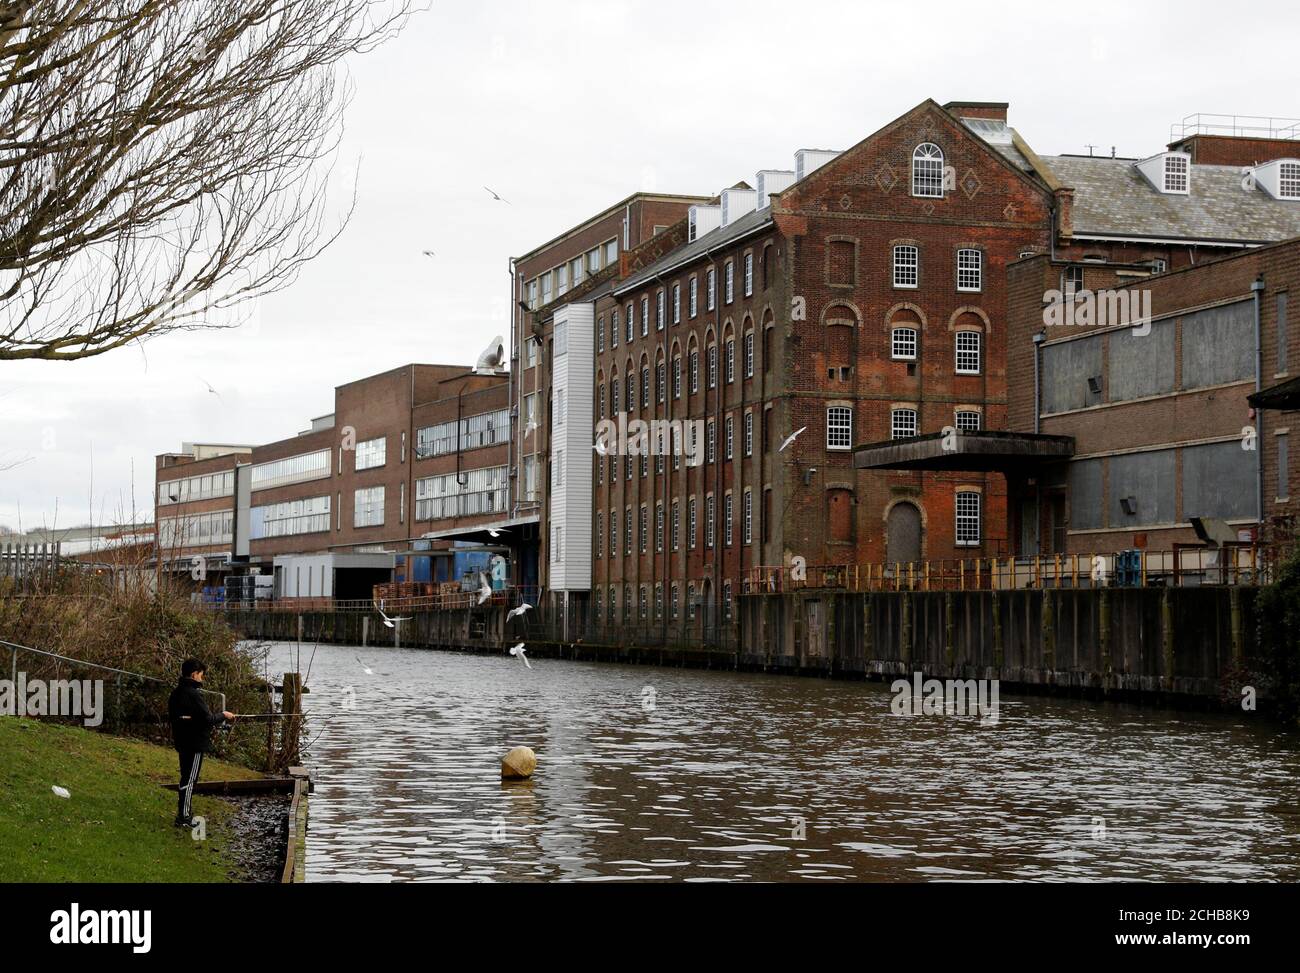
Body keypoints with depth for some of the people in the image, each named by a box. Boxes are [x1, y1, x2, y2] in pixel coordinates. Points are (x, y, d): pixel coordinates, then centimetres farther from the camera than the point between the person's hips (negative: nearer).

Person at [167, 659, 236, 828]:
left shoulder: (176, 693, 8)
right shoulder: (194, 694, -19)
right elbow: (207, 719, -20)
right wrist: (223, 715, -2)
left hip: (181, 742, 9)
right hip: (195, 744, -9)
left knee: (186, 778, 17)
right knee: (189, 780, -3)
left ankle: (183, 815, 21)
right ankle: (183, 818, -1)